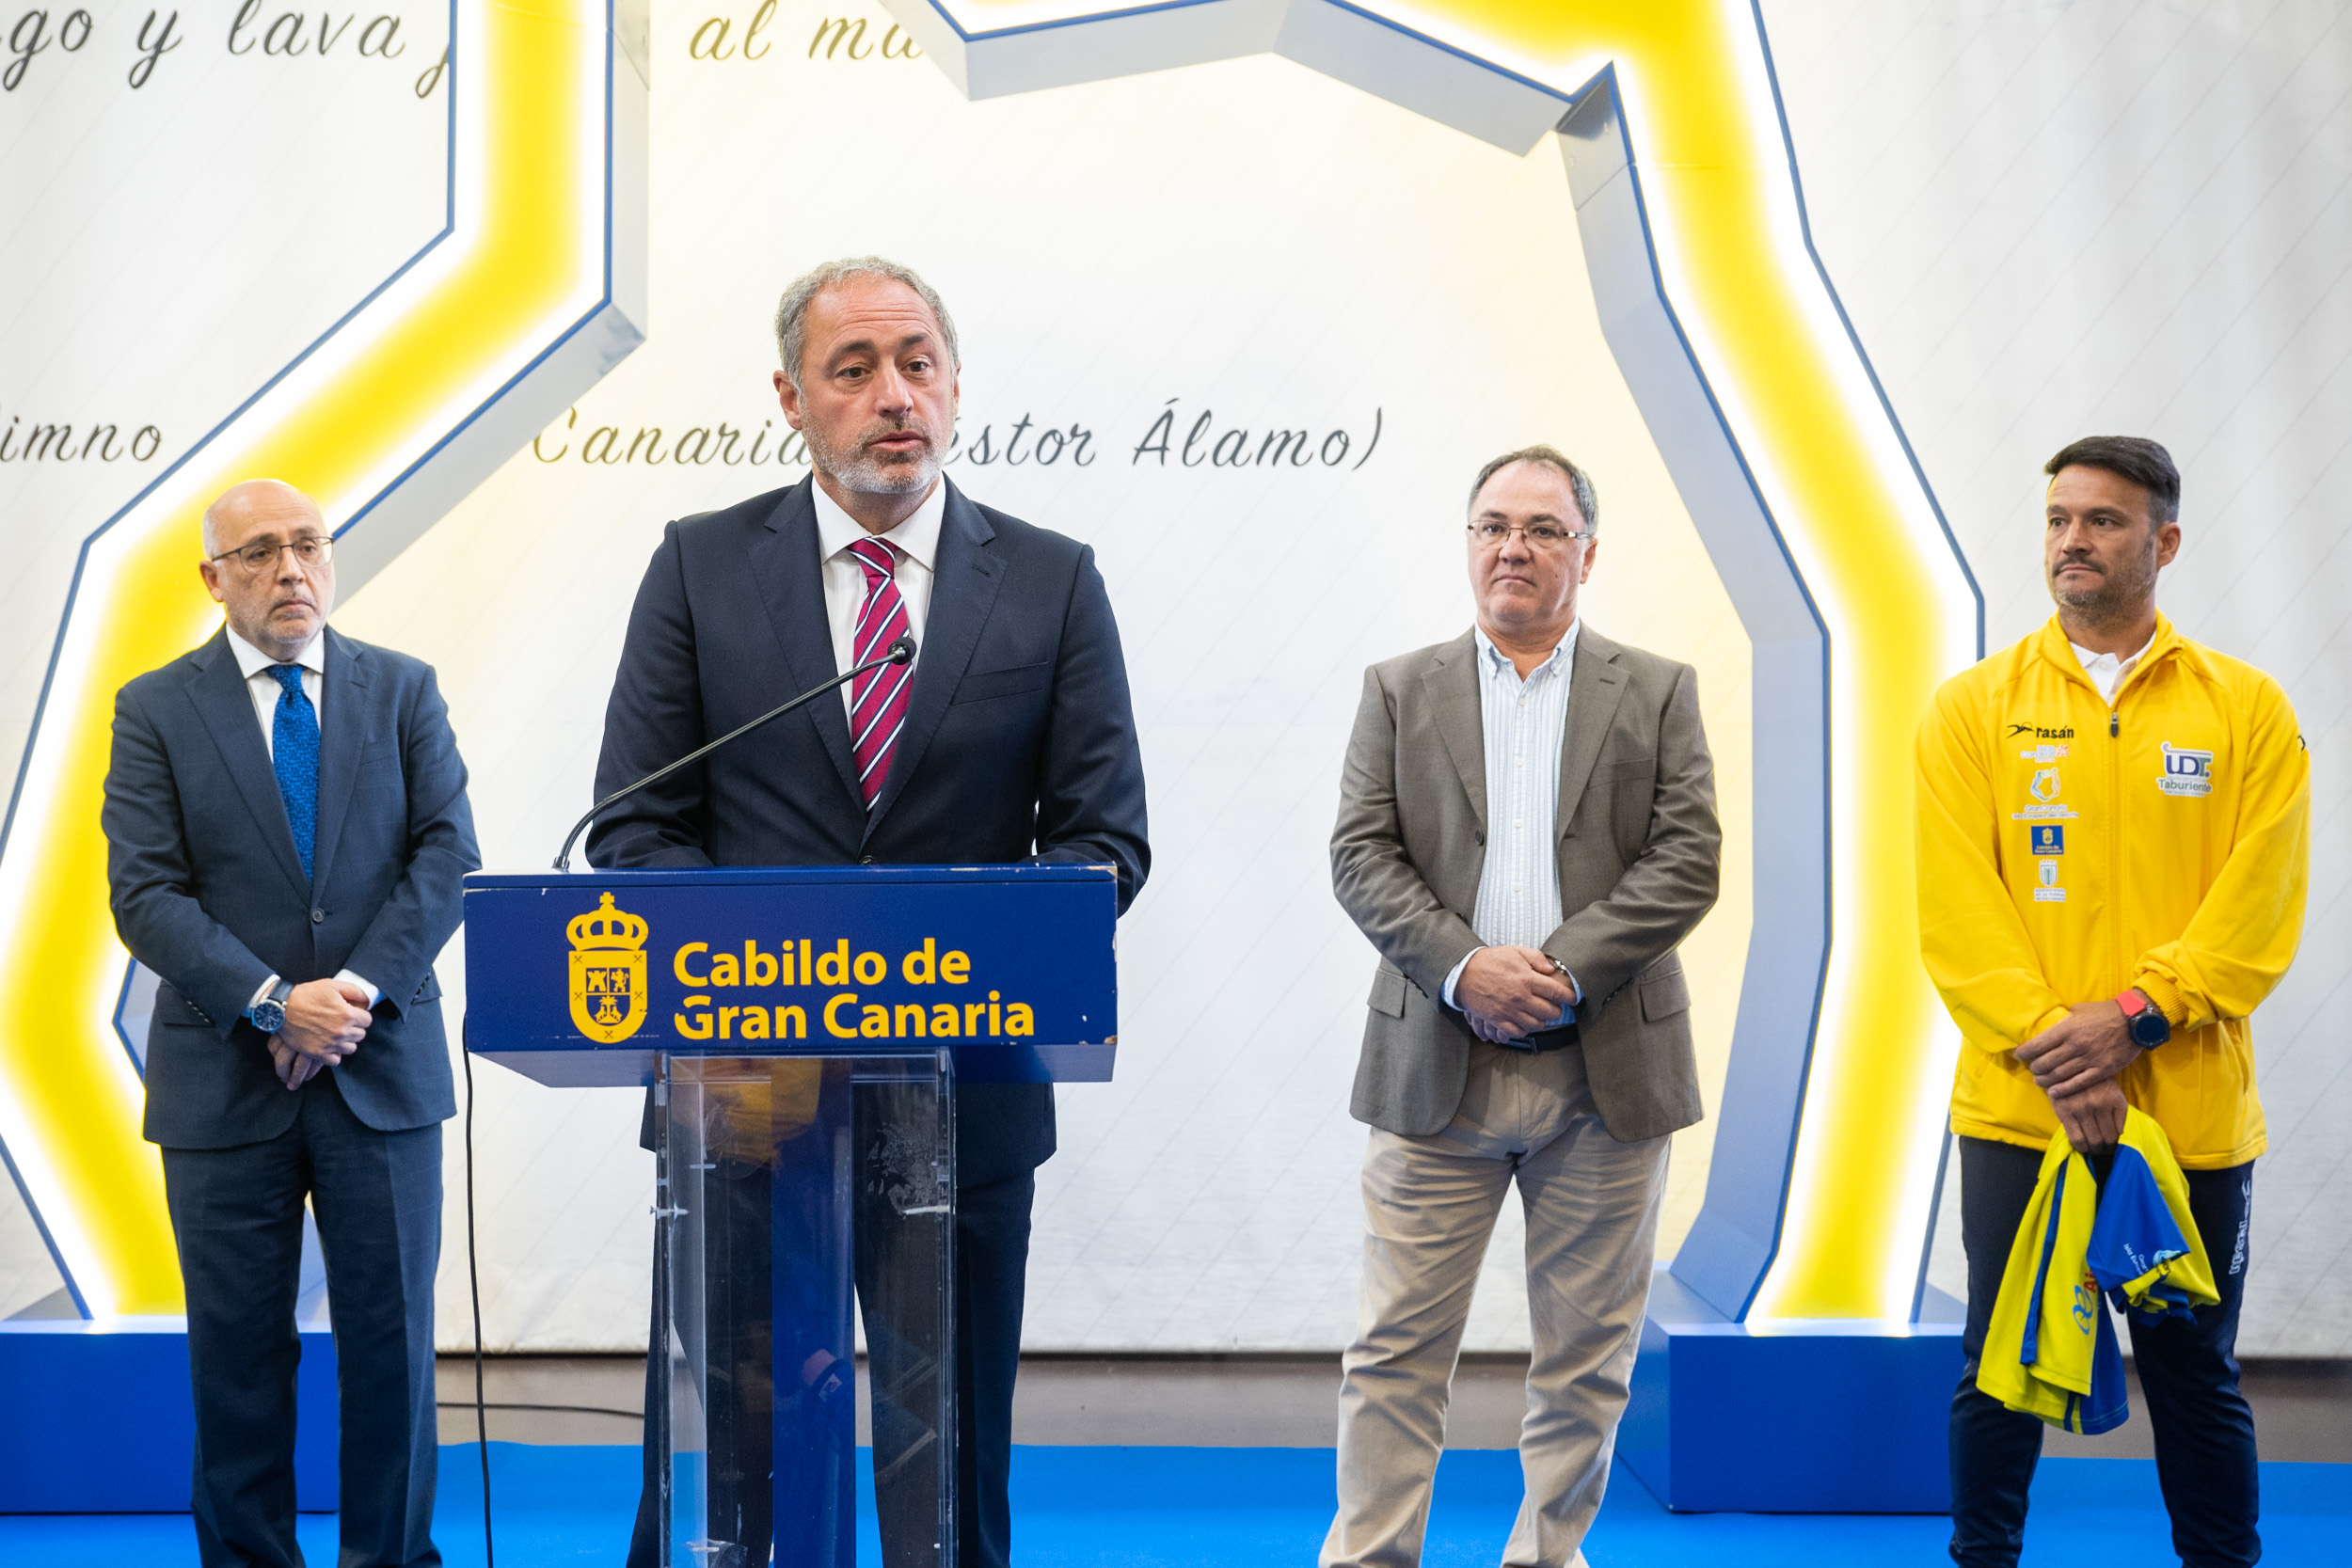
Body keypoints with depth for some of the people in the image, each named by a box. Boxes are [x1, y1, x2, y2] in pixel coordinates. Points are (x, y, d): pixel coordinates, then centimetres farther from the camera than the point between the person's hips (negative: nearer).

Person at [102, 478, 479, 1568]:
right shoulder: (155, 710, 3)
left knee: (391, 1336, 3)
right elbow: (146, 894, -6)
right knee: (239, 1347, 5)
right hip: (224, 1077, -1)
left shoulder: (403, 690, 8)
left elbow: (447, 855, -1)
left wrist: (361, 987, -14)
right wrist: (272, 1003, -16)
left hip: (381, 1069, 1)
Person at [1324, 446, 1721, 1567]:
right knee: (1397, 1346, 0)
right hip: (1437, 1065, 0)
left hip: (1605, 1069, 0)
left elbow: (1687, 861, -1)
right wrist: (1464, 966, -13)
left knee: (1588, 1348, 6)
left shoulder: (1657, 694, 9)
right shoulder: (1400, 690, 10)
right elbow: (1362, 856, 1)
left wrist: (1564, 968, -13)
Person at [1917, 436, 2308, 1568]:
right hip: (2020, 1106, 0)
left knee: (2196, 1378, 9)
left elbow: (2260, 905, -4)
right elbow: (1957, 908, -4)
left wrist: (2137, 1016, -15)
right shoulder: (1976, 708, 4)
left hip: (2193, 1112, 0)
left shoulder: (2245, 709, 4)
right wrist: (2050, 1046, -14)